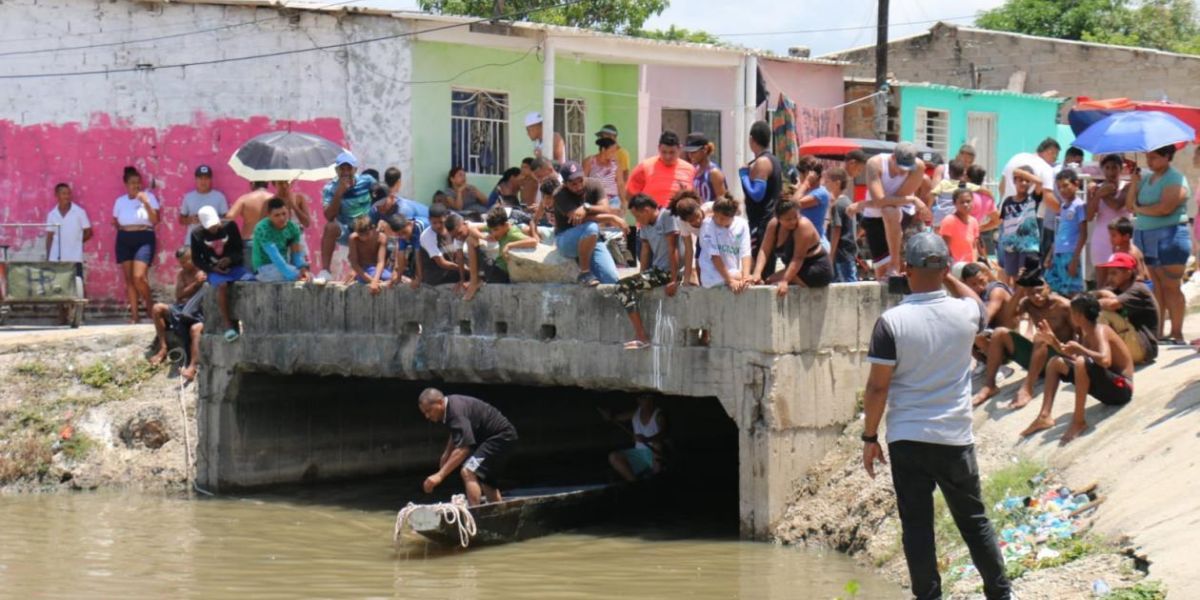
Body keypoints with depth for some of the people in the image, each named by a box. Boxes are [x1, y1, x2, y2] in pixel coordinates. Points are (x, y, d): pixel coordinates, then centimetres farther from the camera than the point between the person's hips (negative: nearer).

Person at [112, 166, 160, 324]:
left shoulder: (148, 197, 2)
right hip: (124, 240, 4)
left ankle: (150, 306, 4)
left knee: (139, 277, -18)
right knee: (129, 279, 2)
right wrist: (123, 230, 4)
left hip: (144, 238, -4)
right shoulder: (120, 201, 12)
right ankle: (134, 315, 5)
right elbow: (115, 222, 21)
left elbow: (155, 220, -7)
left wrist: (146, 203, -16)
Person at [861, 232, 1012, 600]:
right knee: (974, 520, 14)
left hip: (907, 439, -3)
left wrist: (869, 437, 1)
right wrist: (948, 278, 27)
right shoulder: (965, 312, -4)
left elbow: (877, 387, -9)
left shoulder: (892, 322, -12)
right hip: (956, 437, 3)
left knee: (916, 525, 3)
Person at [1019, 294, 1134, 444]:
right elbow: (1072, 355, 16)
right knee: (1056, 362, 12)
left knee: (1082, 362, -36)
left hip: (1121, 388, -10)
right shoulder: (1086, 334, 8)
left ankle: (1079, 421, -26)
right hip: (1106, 387, 10)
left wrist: (1079, 348, -26)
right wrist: (1053, 341, 6)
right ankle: (1044, 416, -1)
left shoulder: (1099, 331, -19)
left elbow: (1105, 360, -35)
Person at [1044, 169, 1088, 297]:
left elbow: (1083, 234, -9)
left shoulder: (1079, 205, -6)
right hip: (1058, 254, 8)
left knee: (1072, 291, -7)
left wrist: (1075, 258, -14)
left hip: (1070, 254, -8)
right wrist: (1051, 255, 17)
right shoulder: (1062, 206, 17)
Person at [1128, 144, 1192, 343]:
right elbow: (1130, 205, 10)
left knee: (1171, 287, -6)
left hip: (1169, 236, -7)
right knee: (1157, 286, 8)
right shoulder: (1146, 179, 15)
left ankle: (1176, 334, -4)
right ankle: (1157, 332, 9)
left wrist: (1139, 209, -6)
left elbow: (1165, 208, -21)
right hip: (1147, 238, 7)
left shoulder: (1175, 180, -8)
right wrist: (1134, 181, -1)